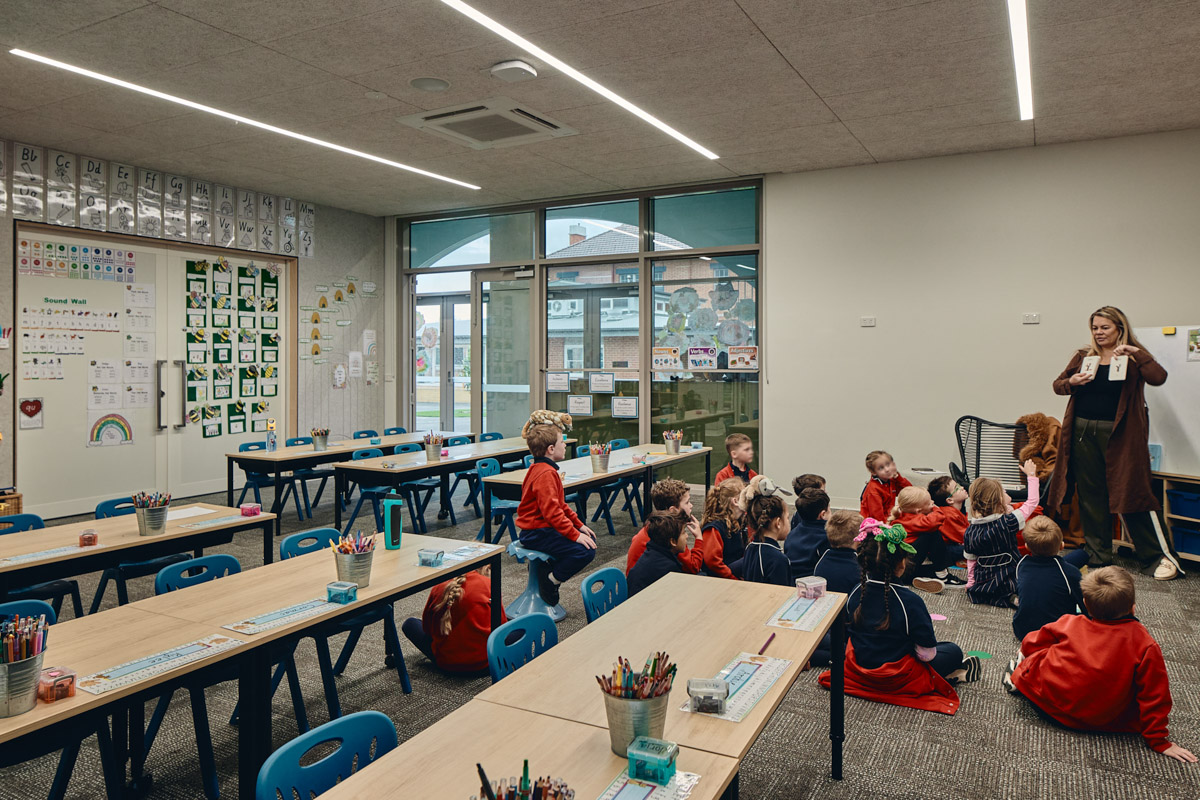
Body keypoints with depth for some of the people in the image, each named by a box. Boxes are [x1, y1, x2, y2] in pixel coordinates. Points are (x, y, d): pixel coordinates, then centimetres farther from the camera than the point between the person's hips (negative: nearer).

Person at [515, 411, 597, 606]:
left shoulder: (542, 469, 14)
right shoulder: (545, 474, -21)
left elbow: (560, 504, 21)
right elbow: (551, 511, -28)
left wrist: (579, 525, 15)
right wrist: (575, 535, -24)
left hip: (539, 529, 11)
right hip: (537, 534, -11)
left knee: (589, 540, 11)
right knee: (585, 550, -20)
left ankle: (546, 569, 12)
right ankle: (550, 581, -6)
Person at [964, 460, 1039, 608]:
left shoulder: (970, 531, -5)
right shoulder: (1008, 523, -16)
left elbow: (970, 560, 4)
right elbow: (1032, 501, -4)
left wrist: (971, 583, 17)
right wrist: (1031, 475, 7)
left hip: (982, 585, 3)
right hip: (1008, 582, -3)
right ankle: (1013, 598, -4)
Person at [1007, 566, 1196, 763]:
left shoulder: (1069, 623, -6)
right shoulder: (1145, 644, -12)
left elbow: (1030, 645, 7)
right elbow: (1154, 694, -8)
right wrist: (1159, 741, 1)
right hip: (1105, 721, -1)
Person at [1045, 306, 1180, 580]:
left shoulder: (1133, 358, 1)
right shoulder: (1083, 356, 11)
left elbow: (1158, 378, -16)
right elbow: (1057, 385, 14)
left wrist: (1136, 352, -22)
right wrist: (1072, 382, -6)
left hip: (1119, 435, -4)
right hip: (1084, 432, 4)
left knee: (1128, 494, -3)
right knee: (1090, 496, 8)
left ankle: (1155, 556, 12)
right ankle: (1098, 555, 19)